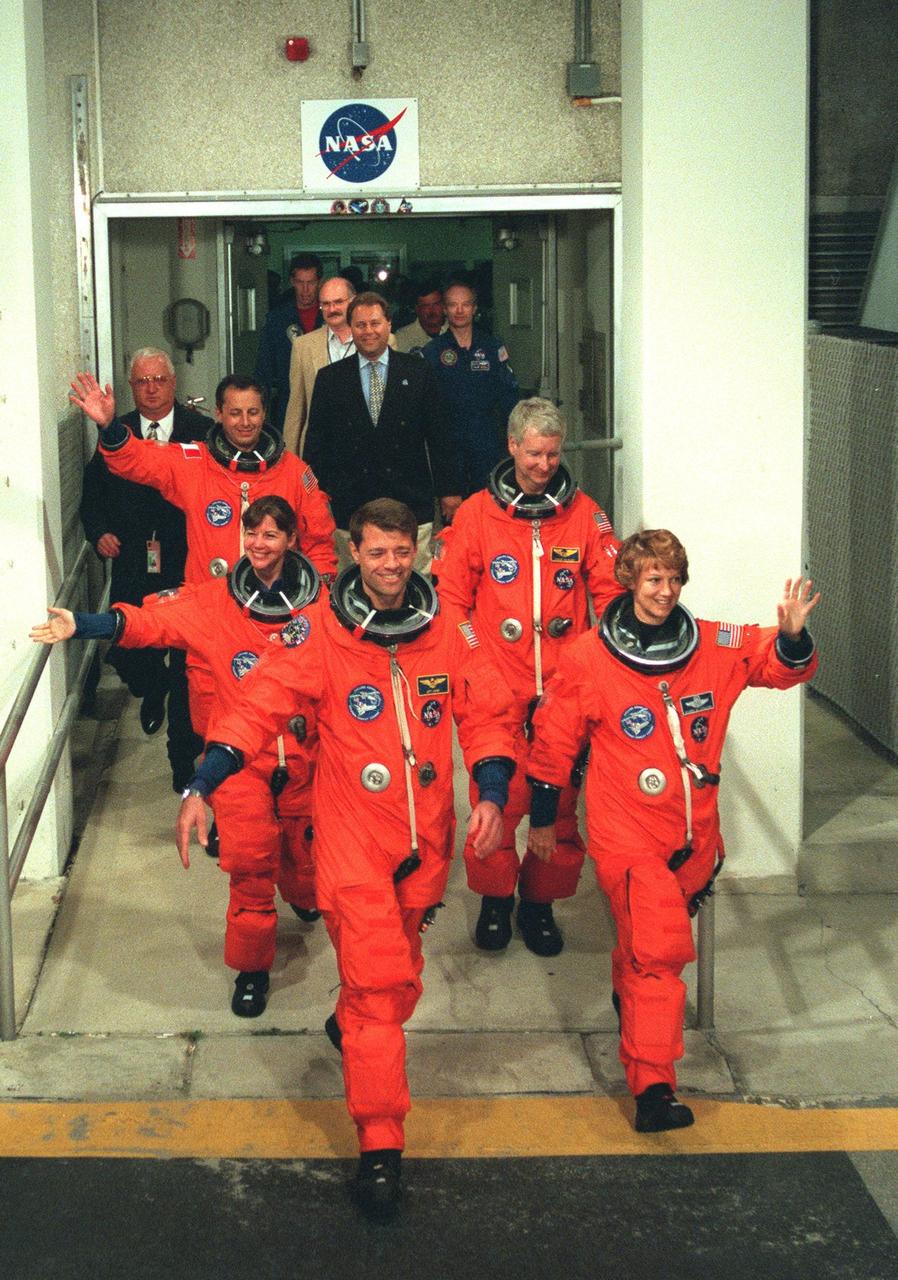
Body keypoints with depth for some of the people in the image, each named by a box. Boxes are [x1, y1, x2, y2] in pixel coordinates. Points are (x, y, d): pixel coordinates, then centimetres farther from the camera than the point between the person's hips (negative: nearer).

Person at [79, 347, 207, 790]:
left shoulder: (203, 432, -1)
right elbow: (93, 496, 10)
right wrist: (100, 533, -8)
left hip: (189, 566, -2)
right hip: (133, 569, 2)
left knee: (188, 667, 2)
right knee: (124, 655, 1)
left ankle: (184, 757, 19)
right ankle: (154, 688, 39)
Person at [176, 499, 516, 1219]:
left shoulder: (449, 633, 2)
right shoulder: (322, 633, -7)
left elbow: (487, 714, 7)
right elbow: (261, 705, -11)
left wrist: (492, 796, -6)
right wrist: (202, 786, -20)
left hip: (426, 834, 4)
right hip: (352, 831, -4)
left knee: (399, 966, 18)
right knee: (377, 977, -10)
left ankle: (352, 1028, 51)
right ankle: (380, 1144, -5)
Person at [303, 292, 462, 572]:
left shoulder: (418, 373, 6)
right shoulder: (329, 378, 7)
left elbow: (438, 436, 7)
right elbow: (316, 441, 8)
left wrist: (449, 490, 6)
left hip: (410, 501, 0)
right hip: (349, 505, 1)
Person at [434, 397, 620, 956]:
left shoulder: (584, 514, 7)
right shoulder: (477, 513, 4)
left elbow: (611, 591, 8)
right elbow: (449, 596, 6)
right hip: (498, 689, -1)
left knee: (560, 800, 3)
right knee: (497, 798, -4)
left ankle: (541, 903, 19)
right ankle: (495, 899, 16)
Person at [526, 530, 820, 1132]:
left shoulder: (718, 647, -1)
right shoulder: (588, 659, -7)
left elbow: (783, 666, 6)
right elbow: (553, 739, 4)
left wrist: (793, 637, -18)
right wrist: (543, 818, 10)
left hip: (694, 833, 4)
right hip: (627, 832, -4)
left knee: (651, 950, 18)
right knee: (659, 947, -18)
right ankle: (653, 1086, -14)